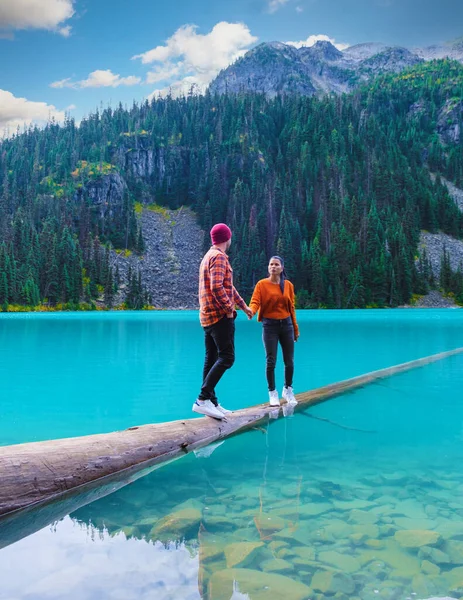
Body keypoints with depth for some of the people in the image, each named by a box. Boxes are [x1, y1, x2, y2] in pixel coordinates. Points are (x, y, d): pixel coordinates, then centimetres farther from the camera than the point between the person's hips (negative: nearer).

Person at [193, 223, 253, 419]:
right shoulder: (219, 257, -11)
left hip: (208, 316, 10)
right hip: (220, 315, -10)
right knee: (226, 357, -10)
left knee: (211, 359, 8)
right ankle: (203, 399, -16)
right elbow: (217, 287, -25)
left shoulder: (208, 256, 20)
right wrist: (229, 308, -16)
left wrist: (244, 305, 32)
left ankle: (211, 402, 11)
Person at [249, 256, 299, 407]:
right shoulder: (262, 284, -4)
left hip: (286, 324, 3)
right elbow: (255, 302, -14)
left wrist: (295, 328, 12)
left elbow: (291, 307, 9)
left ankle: (288, 390, 27)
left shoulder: (288, 285, 5)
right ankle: (272, 393, 11)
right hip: (269, 325, -3)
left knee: (289, 361, 6)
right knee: (271, 361, -4)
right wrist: (251, 311, -37)